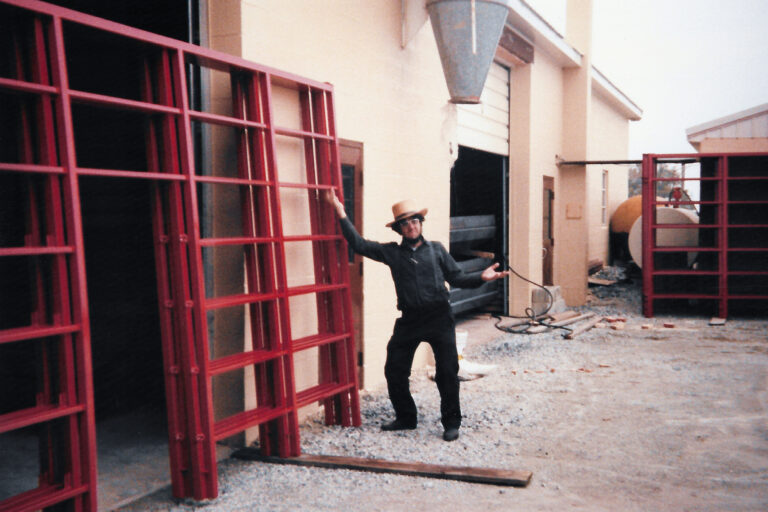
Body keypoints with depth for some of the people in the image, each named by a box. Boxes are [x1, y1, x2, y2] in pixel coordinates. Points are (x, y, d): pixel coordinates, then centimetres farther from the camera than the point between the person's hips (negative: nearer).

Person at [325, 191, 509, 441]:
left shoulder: (436, 249, 10)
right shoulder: (392, 252, 9)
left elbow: (457, 278, 9)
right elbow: (358, 244, 5)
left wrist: (481, 277, -7)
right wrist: (340, 213, 0)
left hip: (439, 317, -1)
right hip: (409, 320, 2)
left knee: (447, 372, -3)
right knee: (394, 370, 4)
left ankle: (451, 423, 13)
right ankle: (406, 418, 24)